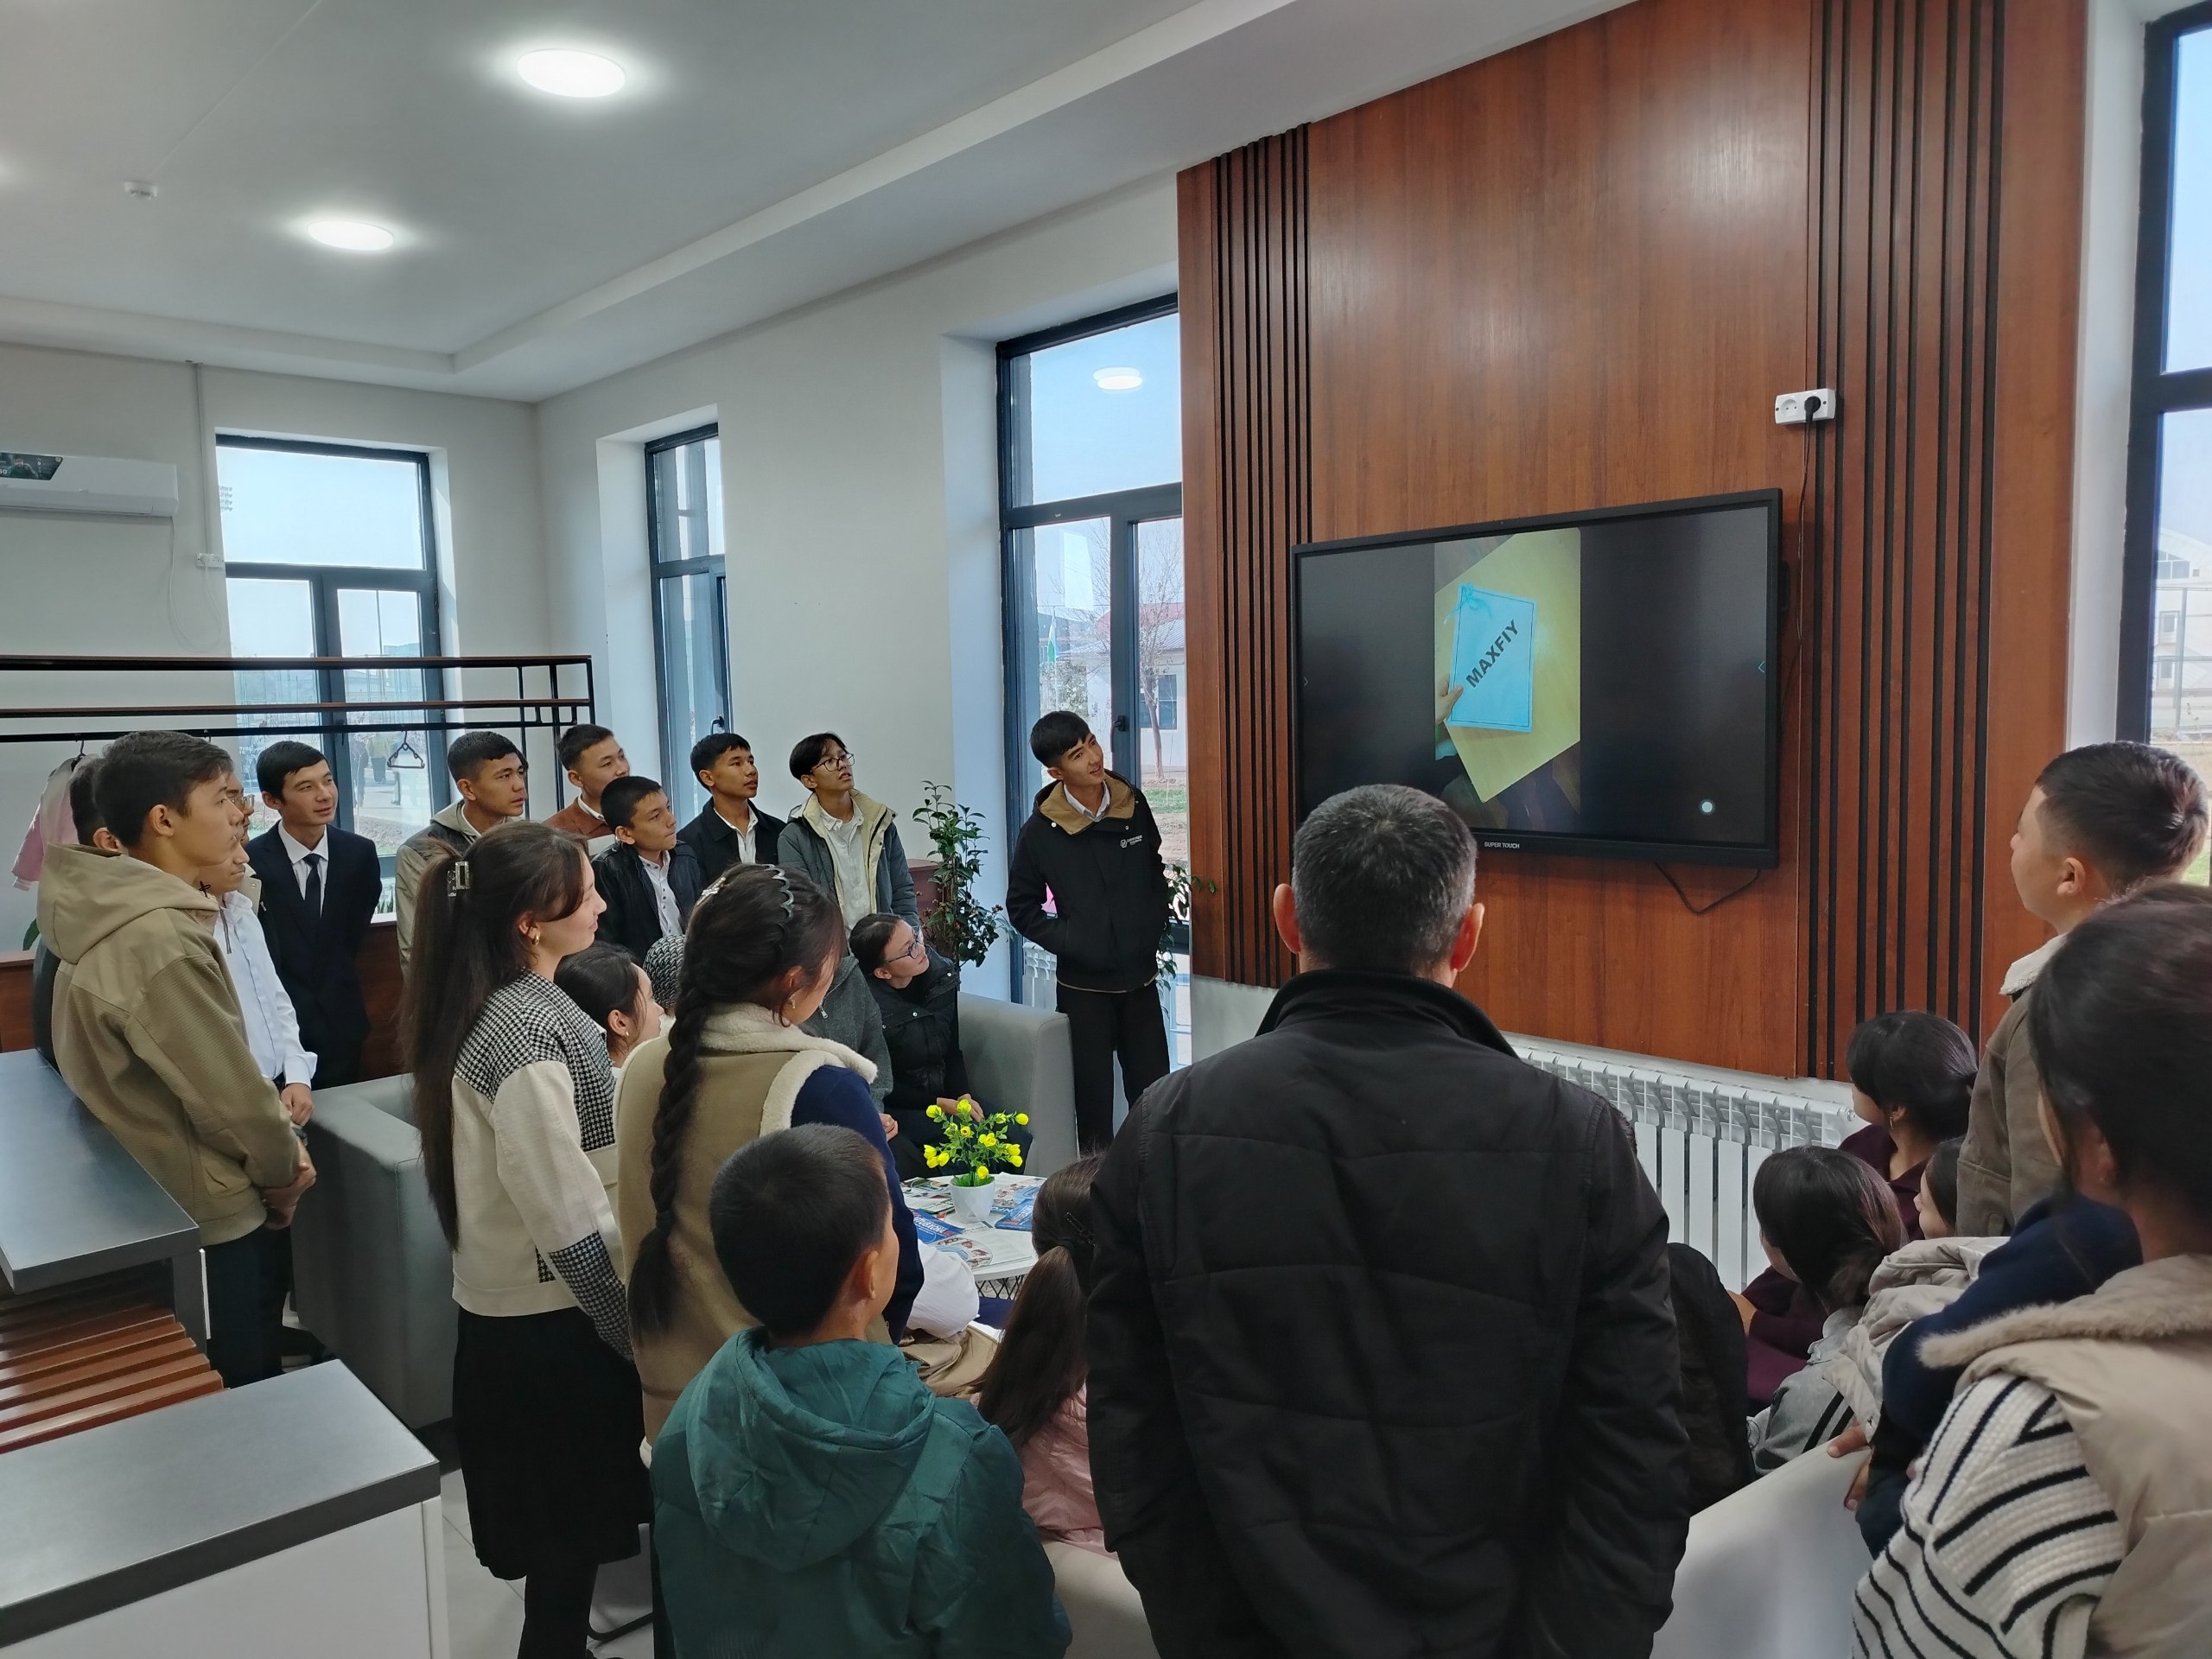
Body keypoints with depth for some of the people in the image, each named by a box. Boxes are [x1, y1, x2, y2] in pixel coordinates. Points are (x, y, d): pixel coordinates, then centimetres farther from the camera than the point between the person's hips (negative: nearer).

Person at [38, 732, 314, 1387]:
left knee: (243, 1379, 23)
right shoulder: (158, 938, -28)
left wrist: (277, 1145, 4)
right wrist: (283, 1165, -5)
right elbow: (225, 1088, -22)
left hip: (157, 1197, 9)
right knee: (241, 1396, 8)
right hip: (200, 1213, -9)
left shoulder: (127, 913, 4)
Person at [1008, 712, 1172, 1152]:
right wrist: (1068, 941, -10)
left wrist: (1154, 929, 4)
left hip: (1141, 978, 3)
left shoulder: (1134, 805, 0)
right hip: (1084, 984, -3)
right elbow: (1022, 907, 1)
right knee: (1094, 1099, 6)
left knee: (1153, 1092, 7)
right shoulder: (1041, 831, -8)